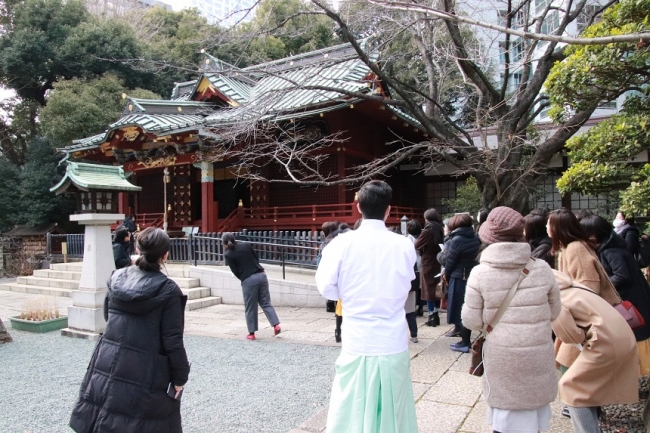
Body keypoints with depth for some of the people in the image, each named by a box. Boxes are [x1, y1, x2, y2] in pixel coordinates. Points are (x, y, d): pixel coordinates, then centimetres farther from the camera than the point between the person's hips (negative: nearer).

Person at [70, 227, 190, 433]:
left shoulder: (116, 278, 0)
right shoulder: (168, 290, -16)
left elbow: (107, 315, 15)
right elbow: (172, 341, -14)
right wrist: (179, 376, -4)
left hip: (108, 365, 5)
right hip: (145, 374, -5)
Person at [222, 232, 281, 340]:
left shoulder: (228, 255, -2)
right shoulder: (246, 245, 9)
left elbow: (235, 272, -3)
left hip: (248, 280, -4)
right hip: (261, 275, 4)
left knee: (250, 308, 9)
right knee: (266, 303, 13)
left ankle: (252, 333, 15)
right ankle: (276, 324, 1)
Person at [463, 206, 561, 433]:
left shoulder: (479, 273, -14)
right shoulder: (542, 268, -8)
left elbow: (471, 321, -9)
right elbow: (554, 312, 5)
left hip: (502, 358, -2)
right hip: (538, 356, 2)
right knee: (533, 410, 22)